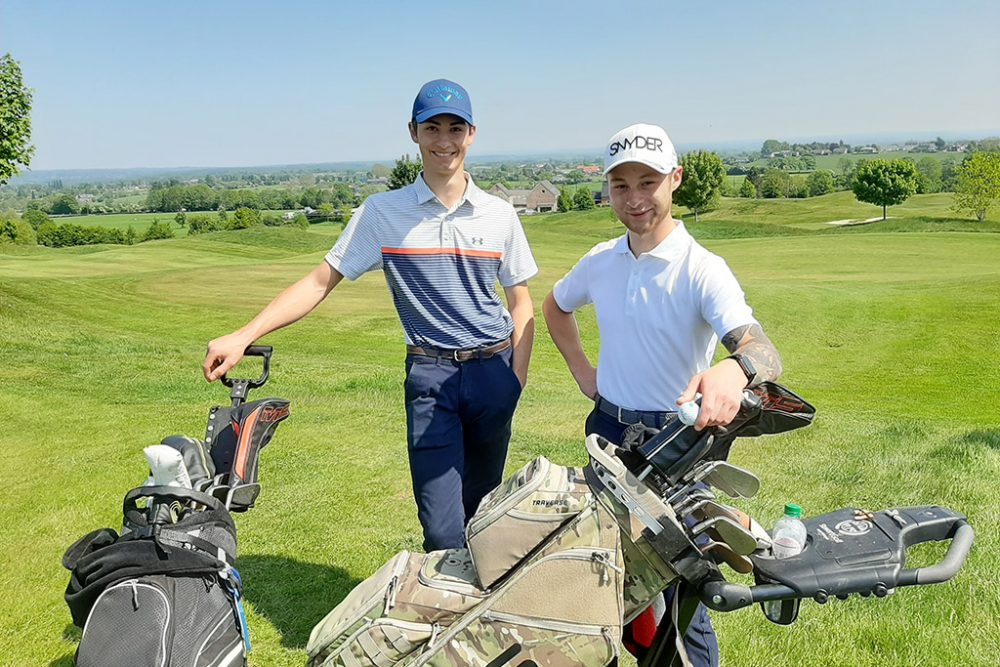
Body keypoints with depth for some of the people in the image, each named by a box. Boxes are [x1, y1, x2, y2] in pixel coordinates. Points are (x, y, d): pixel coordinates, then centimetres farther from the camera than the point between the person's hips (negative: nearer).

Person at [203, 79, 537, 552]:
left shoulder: (499, 215, 4)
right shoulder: (382, 213, -1)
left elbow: (521, 304, 9)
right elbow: (320, 282, -3)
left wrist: (516, 383, 0)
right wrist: (244, 336, -13)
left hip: (493, 371, 2)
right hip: (430, 375, -2)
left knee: (485, 513, 15)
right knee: (442, 530, -7)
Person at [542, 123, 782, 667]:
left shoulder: (702, 270, -16)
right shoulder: (600, 261, 1)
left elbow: (764, 353, -31)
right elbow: (555, 305, 22)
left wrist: (733, 369, -55)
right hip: (607, 430, 6)